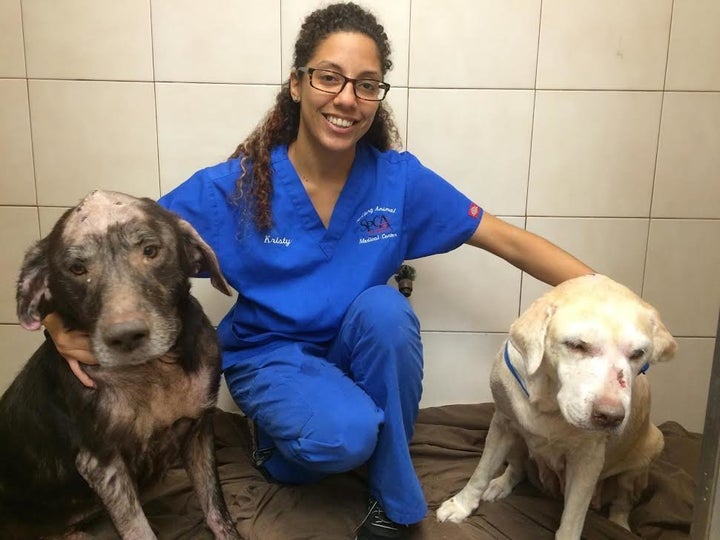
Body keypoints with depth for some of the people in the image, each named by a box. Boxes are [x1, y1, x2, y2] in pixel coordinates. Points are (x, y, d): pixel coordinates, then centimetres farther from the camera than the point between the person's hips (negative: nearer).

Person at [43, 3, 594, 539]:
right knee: (344, 434, -32)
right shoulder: (233, 188, -17)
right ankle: (282, 445, 6)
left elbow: (509, 240, -10)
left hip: (359, 351, 3)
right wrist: (63, 320, -31)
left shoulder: (399, 178, -12)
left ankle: (394, 494, -9)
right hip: (269, 354, -3)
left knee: (384, 307, -31)